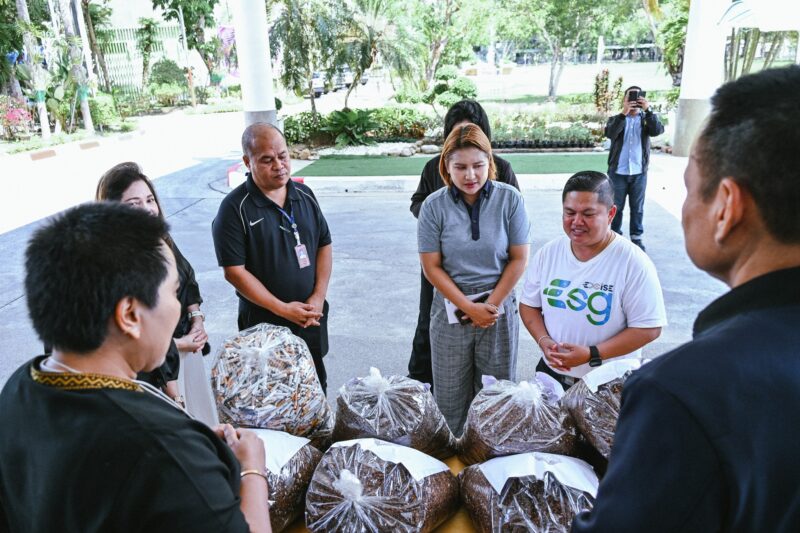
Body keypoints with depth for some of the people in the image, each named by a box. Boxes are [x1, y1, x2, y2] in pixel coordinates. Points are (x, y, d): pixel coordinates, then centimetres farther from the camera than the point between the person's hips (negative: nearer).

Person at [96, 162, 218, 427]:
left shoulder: (160, 239, -4)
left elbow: (188, 279, 11)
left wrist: (197, 318, -3)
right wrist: (177, 344, -14)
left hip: (187, 346, 7)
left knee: (201, 415, 24)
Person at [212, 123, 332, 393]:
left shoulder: (304, 195, 3)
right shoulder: (235, 208, -13)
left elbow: (324, 245, 6)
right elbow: (234, 271, -16)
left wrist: (319, 297, -6)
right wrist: (282, 309, -18)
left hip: (311, 317, 5)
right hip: (264, 322, -4)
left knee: (317, 385, 20)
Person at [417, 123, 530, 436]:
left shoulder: (509, 199, -7)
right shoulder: (434, 206, -7)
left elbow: (519, 259, -3)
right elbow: (432, 267, -5)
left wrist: (491, 305, -7)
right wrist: (469, 308, -10)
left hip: (500, 306, 0)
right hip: (451, 308, 0)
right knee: (450, 392, 10)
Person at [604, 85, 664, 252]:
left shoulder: (646, 119, 7)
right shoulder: (616, 119, 4)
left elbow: (658, 130, -13)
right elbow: (610, 133, -17)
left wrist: (648, 110, -21)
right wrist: (624, 113, -26)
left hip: (639, 172, 1)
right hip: (618, 172, -1)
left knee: (637, 208, 8)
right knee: (616, 207, 6)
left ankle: (637, 238, 18)